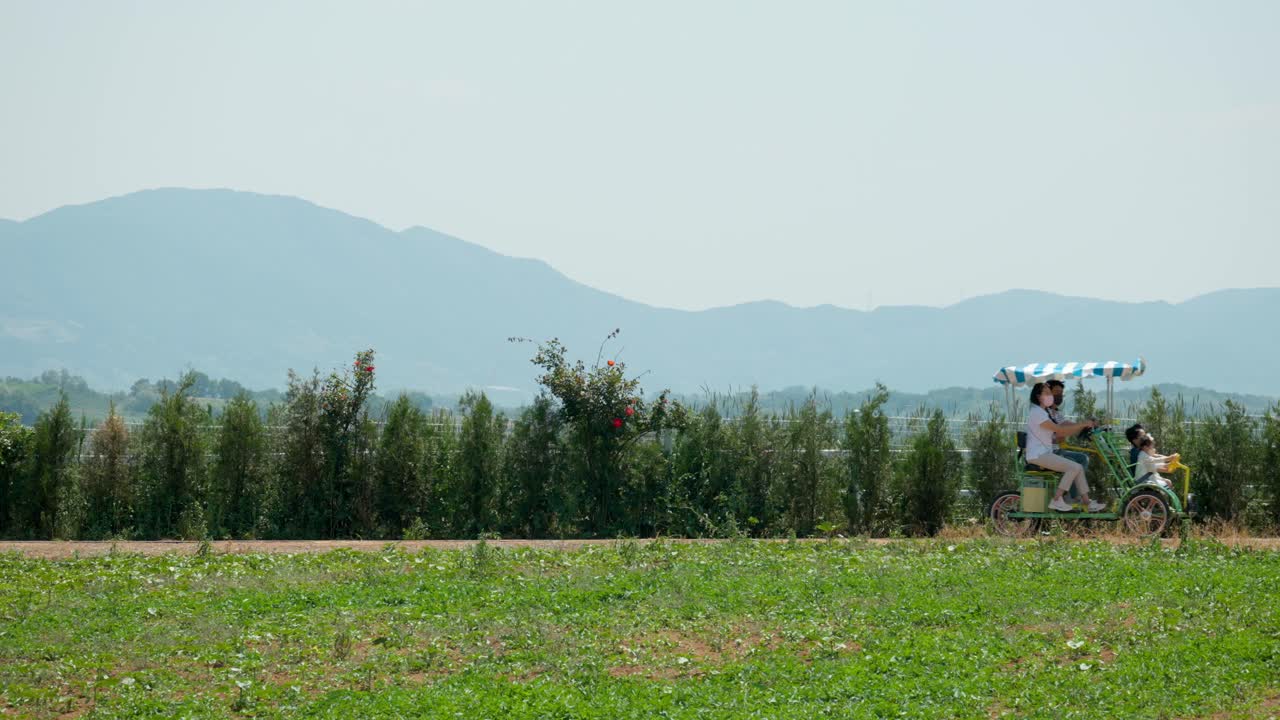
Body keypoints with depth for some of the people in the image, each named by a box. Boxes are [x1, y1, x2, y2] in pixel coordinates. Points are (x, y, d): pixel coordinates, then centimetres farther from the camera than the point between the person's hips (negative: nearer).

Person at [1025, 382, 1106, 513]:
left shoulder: (1043, 412, 19)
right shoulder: (1037, 413, -14)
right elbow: (1059, 429, -19)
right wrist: (1083, 424, -15)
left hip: (1045, 453, 10)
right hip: (1038, 455, -10)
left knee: (1078, 468, 0)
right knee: (1075, 467, -20)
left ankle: (1087, 502, -2)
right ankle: (1057, 500, -18)